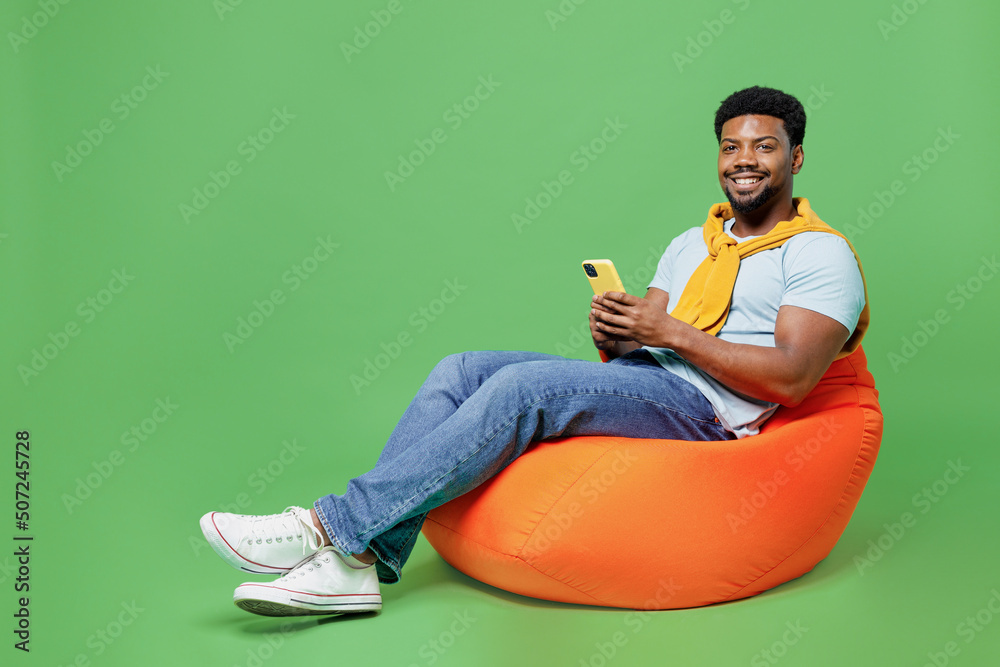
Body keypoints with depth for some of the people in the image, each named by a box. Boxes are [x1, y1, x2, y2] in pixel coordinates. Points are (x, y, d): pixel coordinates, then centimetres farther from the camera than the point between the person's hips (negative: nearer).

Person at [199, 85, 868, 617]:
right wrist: (612, 331, -7)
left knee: (523, 386, -30)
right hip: (630, 385, 7)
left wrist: (672, 331, -14)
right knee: (462, 370, -14)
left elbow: (790, 379, -13)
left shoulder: (822, 253, 2)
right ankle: (362, 563, -22)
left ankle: (330, 525, -25)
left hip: (701, 407, -7)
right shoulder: (693, 243, 24)